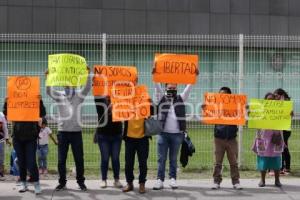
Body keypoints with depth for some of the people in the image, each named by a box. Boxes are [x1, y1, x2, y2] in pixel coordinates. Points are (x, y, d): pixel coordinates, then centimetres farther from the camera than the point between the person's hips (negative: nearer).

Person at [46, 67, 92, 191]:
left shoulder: (79, 96, 3)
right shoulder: (59, 96, 4)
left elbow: (88, 88, -12)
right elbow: (49, 91, -11)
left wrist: (88, 74, -24)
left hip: (76, 132, -1)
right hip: (62, 132, 1)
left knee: (79, 159, 5)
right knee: (61, 160, 5)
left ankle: (81, 182, 16)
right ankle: (62, 182, 16)